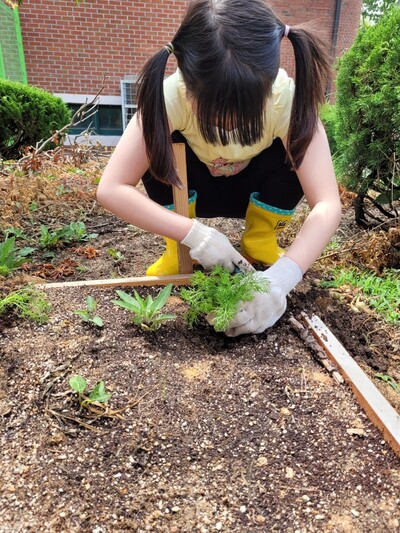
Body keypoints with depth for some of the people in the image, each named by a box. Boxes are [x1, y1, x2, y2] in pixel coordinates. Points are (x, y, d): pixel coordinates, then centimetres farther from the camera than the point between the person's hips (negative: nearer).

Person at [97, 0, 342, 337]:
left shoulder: (287, 97, -32)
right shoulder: (172, 96, -32)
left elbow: (328, 204, -37)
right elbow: (111, 190, -36)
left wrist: (280, 278, -51)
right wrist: (193, 234, -43)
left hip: (255, 193, 0)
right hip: (194, 192, 0)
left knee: (293, 150, -29)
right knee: (159, 145, -29)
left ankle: (260, 241, -5)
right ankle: (179, 250, -9)